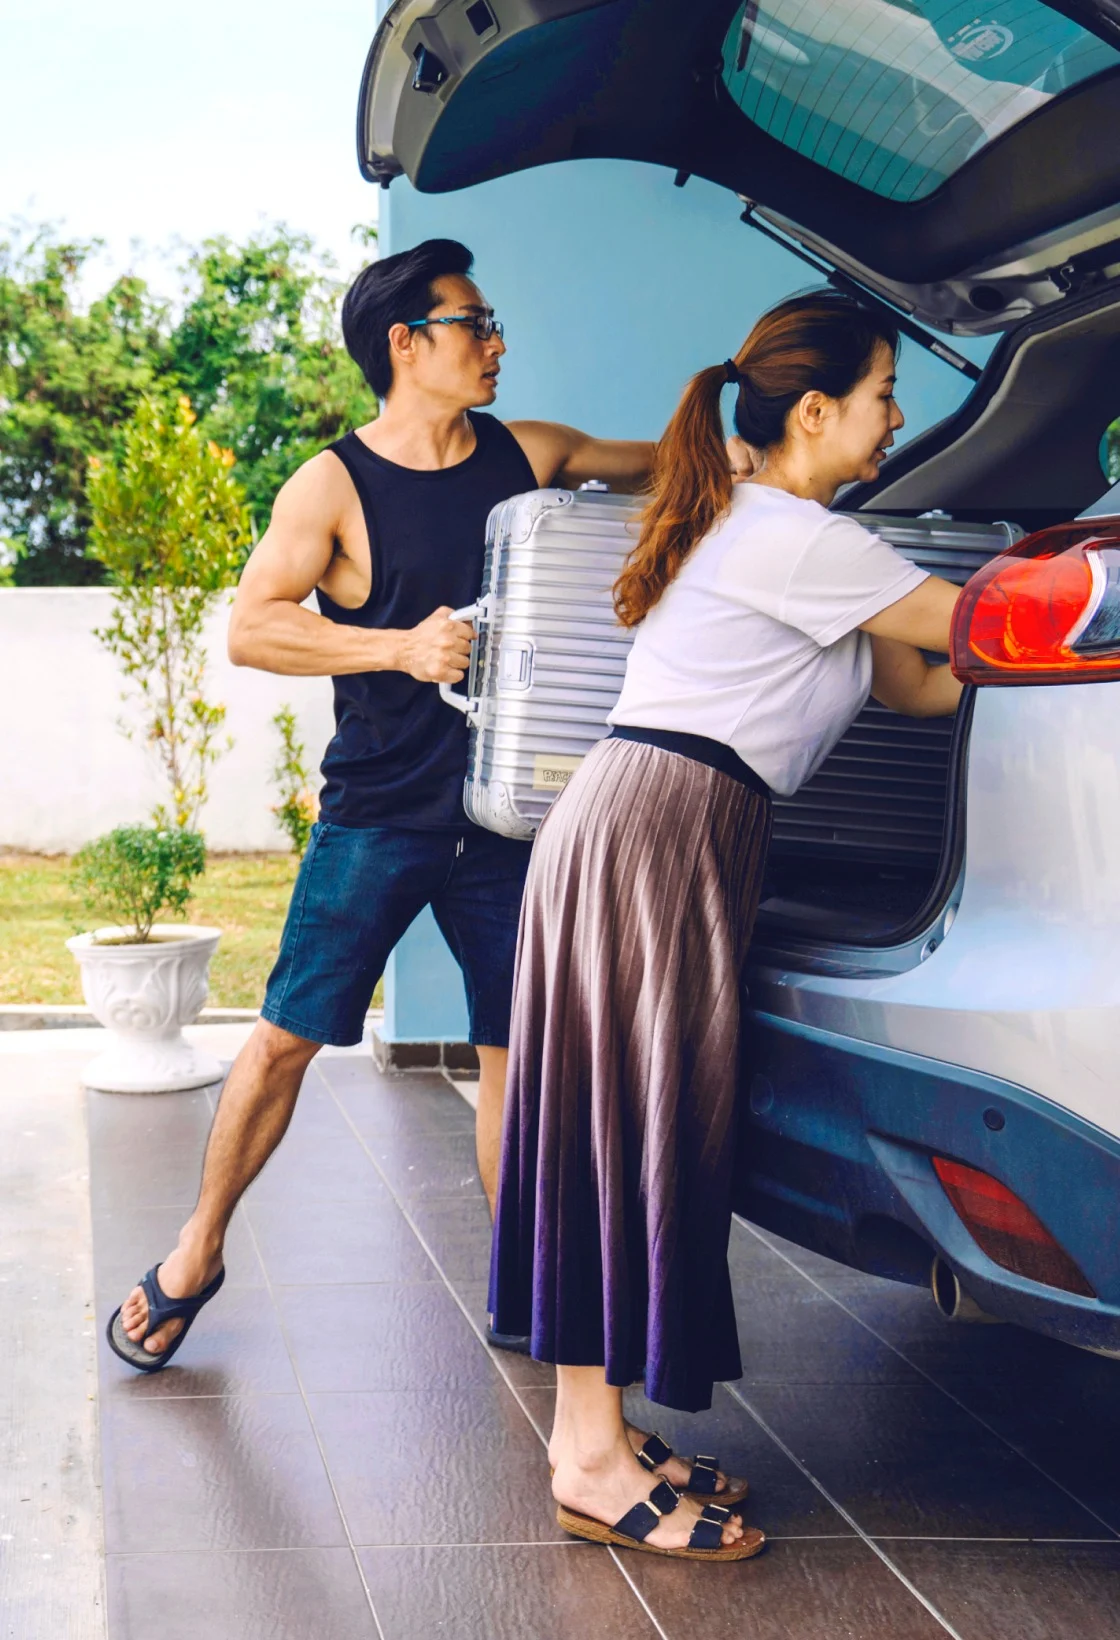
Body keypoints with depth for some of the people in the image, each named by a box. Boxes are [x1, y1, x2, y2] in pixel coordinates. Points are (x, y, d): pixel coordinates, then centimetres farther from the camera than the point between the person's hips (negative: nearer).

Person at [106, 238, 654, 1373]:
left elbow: (654, 465, 22)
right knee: (287, 1036, -1)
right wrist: (401, 646, -21)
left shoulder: (525, 455, 7)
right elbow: (251, 627, -12)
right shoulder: (334, 484, -5)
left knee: (518, 1050, 5)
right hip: (376, 816, -3)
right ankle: (196, 1256, 18)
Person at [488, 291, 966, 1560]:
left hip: (632, 830, 10)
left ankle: (588, 1429, 15)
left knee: (619, 1129, 9)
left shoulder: (765, 532, 22)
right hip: (656, 834, -10)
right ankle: (594, 1461, -1)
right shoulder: (791, 537, -10)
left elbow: (920, 686, 22)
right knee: (638, 1128, -7)